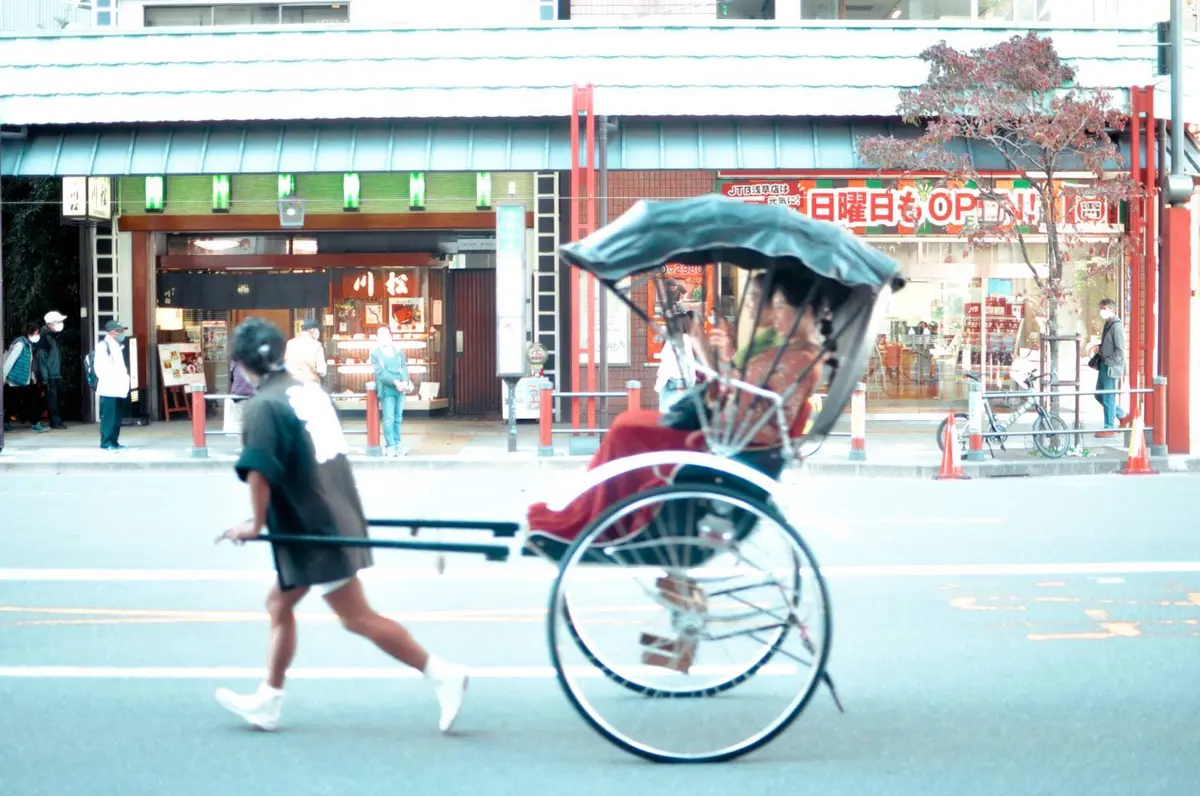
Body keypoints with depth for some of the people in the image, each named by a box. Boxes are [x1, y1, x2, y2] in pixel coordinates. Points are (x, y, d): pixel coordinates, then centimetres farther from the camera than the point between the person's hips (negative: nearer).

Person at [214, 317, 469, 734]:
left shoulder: (263, 406, -16)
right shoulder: (310, 390, 9)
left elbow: (259, 472, -22)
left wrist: (256, 524, -8)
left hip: (312, 529, -9)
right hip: (337, 516, 9)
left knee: (358, 617, -4)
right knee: (279, 603, 18)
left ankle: (441, 674, -4)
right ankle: (267, 702, 25)